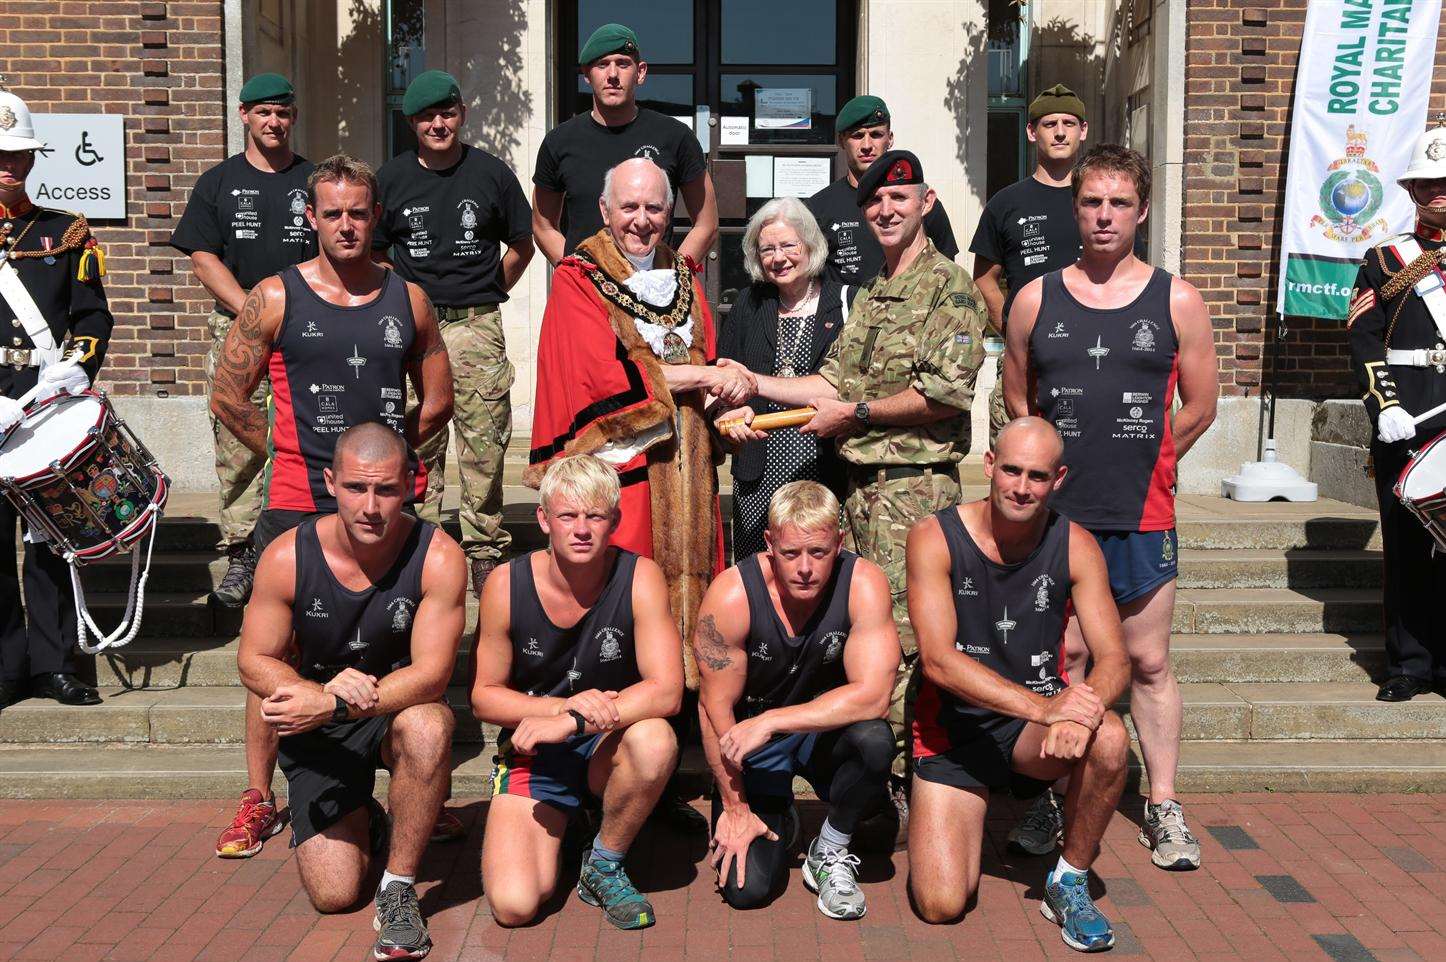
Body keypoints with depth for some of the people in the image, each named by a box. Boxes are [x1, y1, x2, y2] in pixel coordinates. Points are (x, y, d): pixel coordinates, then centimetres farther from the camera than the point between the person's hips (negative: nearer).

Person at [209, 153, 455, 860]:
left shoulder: (408, 299, 8)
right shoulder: (276, 297, 1)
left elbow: (437, 401, 15)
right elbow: (228, 396, 3)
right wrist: (292, 453, 3)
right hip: (299, 503, -2)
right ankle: (258, 798, 15)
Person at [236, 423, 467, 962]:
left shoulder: (438, 558, -20)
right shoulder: (287, 558, -15)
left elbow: (431, 675, -23)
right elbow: (254, 662, -7)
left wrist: (330, 705, -35)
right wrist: (323, 691, -27)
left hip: (399, 711, -1)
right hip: (317, 732, 1)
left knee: (427, 727, -39)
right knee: (334, 895, -9)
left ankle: (399, 888, -16)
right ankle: (365, 825, 29)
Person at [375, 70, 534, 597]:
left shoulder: (491, 173, 5)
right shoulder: (391, 177, 8)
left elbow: (522, 244, 16)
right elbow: (374, 252, 18)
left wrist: (487, 293, 11)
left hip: (477, 327, -1)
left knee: (484, 445, 0)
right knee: (417, 445, 4)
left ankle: (485, 552, 10)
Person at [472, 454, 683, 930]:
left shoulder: (639, 577, -16)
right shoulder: (506, 585, -13)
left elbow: (666, 691, -22)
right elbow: (484, 695, -4)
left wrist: (570, 723, -31)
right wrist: (566, 706, -21)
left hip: (608, 747, 0)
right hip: (532, 752, 0)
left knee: (655, 739, -36)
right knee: (514, 905, -20)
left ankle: (604, 866, -7)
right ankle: (558, 820, 16)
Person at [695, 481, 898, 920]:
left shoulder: (864, 583, -21)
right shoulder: (732, 595, -23)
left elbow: (873, 694, -28)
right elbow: (715, 708, -15)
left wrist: (771, 721, -30)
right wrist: (735, 808, -12)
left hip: (825, 733, 1)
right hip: (751, 747, -1)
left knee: (874, 739, -34)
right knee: (746, 888, -14)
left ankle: (829, 855, -5)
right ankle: (777, 819, 23)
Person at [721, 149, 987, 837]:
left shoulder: (948, 285, -7)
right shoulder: (871, 293, 20)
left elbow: (945, 394, -16)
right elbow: (835, 382, 15)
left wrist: (857, 413, -9)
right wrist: (751, 383, 8)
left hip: (916, 483, -8)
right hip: (863, 481, 8)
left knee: (899, 637, -7)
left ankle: (898, 784, 2)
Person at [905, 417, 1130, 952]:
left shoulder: (1075, 546, -7)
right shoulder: (935, 539, -14)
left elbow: (1113, 660, -10)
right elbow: (938, 659, -23)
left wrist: (1079, 710, -34)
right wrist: (1044, 707, -34)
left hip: (1036, 726, 2)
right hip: (955, 727, -2)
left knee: (1109, 740, -33)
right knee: (941, 906, -14)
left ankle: (1069, 883, -6)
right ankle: (962, 816, 22)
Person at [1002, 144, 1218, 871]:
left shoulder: (1176, 302, 2)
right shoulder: (1035, 301, 4)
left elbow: (1199, 408, 7)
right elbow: (1017, 401, 11)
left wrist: (1137, 464, 8)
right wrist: (1070, 466, 8)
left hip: (1142, 517, 0)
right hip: (1057, 513, 1)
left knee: (1147, 663, 7)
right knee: (1065, 659, 8)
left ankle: (1163, 807, 19)